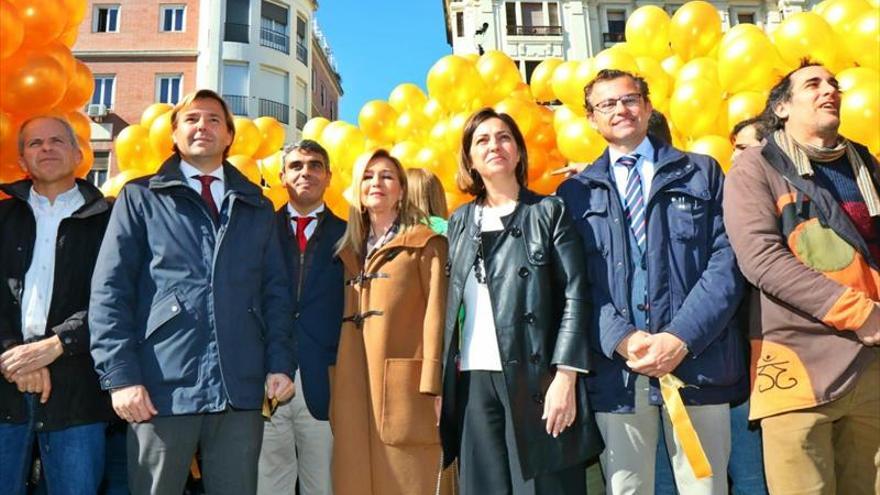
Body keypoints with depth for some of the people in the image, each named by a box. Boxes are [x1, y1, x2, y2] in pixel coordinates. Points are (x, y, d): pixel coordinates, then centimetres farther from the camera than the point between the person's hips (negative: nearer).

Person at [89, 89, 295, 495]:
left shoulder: (256, 206, 16)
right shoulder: (140, 197, 7)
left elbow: (275, 291, 13)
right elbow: (109, 291, 1)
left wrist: (279, 363, 2)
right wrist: (120, 375, -8)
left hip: (241, 390, 3)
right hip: (161, 388, -2)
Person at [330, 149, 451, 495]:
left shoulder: (426, 244, 2)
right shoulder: (349, 250, 19)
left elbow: (436, 314, -7)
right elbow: (343, 318, 17)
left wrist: (432, 386, -15)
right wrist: (333, 387, 10)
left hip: (403, 385, -5)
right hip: (353, 388, 5)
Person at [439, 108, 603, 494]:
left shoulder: (549, 212, 5)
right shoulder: (459, 222, 16)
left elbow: (574, 296, -3)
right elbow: (453, 305, 14)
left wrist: (565, 376, -12)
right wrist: (444, 382, 8)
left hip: (536, 377, -3)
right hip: (473, 380, 3)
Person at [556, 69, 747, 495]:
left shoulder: (702, 173, 11)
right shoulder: (575, 193, 12)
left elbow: (727, 260, 1)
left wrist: (682, 336, -11)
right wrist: (621, 339, -12)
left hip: (697, 363, 0)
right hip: (615, 371, 0)